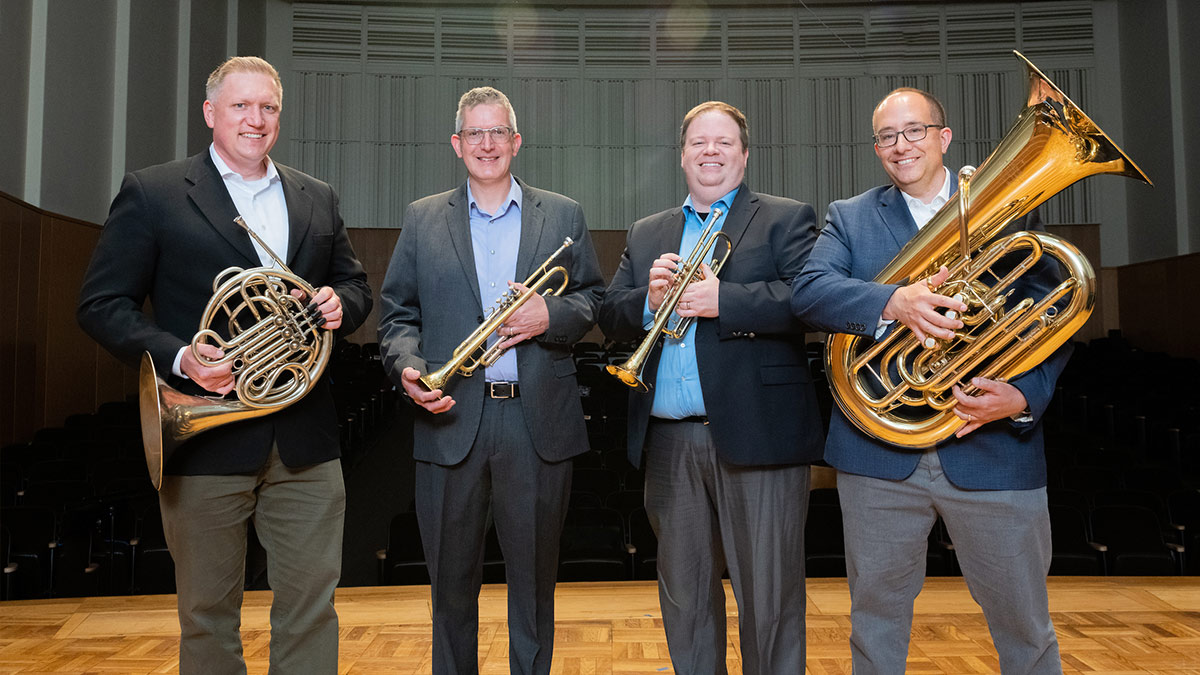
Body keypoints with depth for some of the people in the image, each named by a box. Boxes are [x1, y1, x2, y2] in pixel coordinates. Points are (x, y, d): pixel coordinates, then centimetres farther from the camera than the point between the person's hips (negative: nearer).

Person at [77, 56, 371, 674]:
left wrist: (339, 303, -6)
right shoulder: (151, 194, 1)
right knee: (207, 616, 11)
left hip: (305, 440, 3)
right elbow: (102, 304, -2)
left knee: (311, 609, 9)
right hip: (206, 441, -3)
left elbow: (356, 286, 19)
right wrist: (178, 358, -18)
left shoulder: (318, 200, 13)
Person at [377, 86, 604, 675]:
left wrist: (551, 316, -10)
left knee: (534, 575, 9)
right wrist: (407, 367, -9)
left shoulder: (563, 216, 11)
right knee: (451, 577, 10)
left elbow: (593, 300, 10)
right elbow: (397, 313, 9)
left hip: (538, 420, 0)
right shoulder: (422, 219, 12)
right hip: (450, 416, 1)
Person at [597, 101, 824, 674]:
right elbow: (608, 315, 11)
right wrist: (648, 300, -10)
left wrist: (721, 299, -19)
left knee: (769, 602, 3)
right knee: (683, 599, 16)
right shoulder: (646, 234, 19)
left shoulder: (787, 219, 4)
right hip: (669, 442, 5)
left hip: (754, 436, -4)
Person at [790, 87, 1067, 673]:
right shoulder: (849, 217, 8)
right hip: (878, 454, 1)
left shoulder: (1009, 210, 7)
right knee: (875, 620, 15)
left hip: (993, 450, 0)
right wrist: (893, 302, -26)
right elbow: (806, 290, -9)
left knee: (1024, 626, 12)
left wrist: (1024, 397, -15)